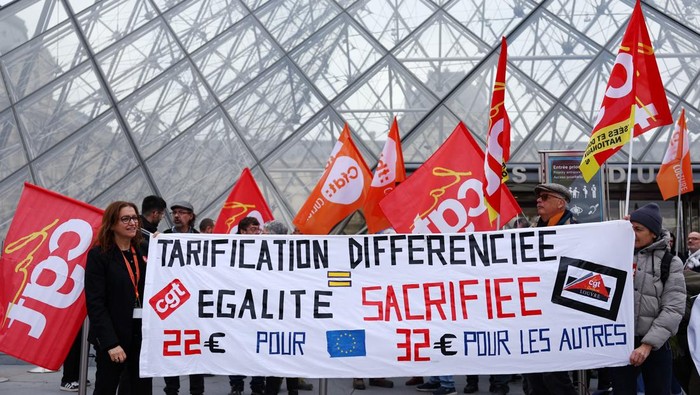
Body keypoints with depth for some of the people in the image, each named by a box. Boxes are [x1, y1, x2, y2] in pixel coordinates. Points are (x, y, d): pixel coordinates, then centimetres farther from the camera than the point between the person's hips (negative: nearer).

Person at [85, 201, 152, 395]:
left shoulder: (143, 252, 11)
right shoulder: (99, 255, -6)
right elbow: (95, 303, -13)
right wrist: (110, 342, -18)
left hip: (143, 331, 5)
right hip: (114, 335, -5)